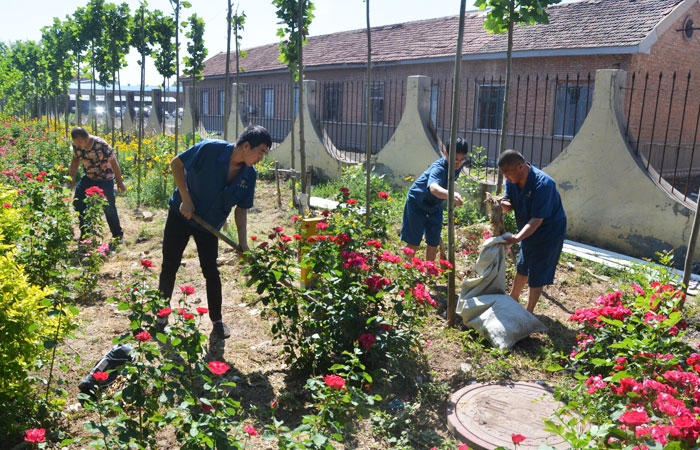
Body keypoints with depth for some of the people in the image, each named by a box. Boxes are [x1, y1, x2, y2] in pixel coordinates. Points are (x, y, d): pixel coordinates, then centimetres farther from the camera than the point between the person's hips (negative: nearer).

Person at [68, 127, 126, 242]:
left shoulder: (101, 145, -27)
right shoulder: (76, 146, -10)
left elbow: (113, 162, -19)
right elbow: (76, 160, 8)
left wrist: (119, 182, -15)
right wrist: (71, 177, 3)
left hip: (105, 179, -6)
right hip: (88, 177, 6)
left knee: (109, 208, -6)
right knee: (78, 202, 1)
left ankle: (118, 235, 11)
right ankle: (84, 234, 15)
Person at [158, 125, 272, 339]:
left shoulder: (249, 175, -12)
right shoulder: (210, 149, -26)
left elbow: (241, 209, -3)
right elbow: (176, 163, -14)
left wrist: (243, 243, -10)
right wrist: (185, 198, -20)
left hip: (209, 224, 3)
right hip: (181, 214, -3)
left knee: (211, 271, 4)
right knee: (169, 267, 5)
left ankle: (217, 320, 20)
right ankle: (161, 315, 25)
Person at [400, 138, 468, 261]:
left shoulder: (459, 166, -13)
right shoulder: (438, 168, -37)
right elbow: (433, 188, -60)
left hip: (435, 205, 7)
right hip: (417, 202, -6)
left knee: (433, 242, 10)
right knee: (413, 243, -1)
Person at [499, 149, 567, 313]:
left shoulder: (543, 184, -33)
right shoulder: (512, 180, -10)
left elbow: (537, 220, -35)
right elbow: (510, 205, -6)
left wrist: (517, 238, -46)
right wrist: (501, 203, -30)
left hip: (549, 233, -7)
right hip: (528, 232, 7)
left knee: (537, 276, 1)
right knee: (522, 268, 23)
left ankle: (529, 313, 16)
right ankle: (513, 299, 43)